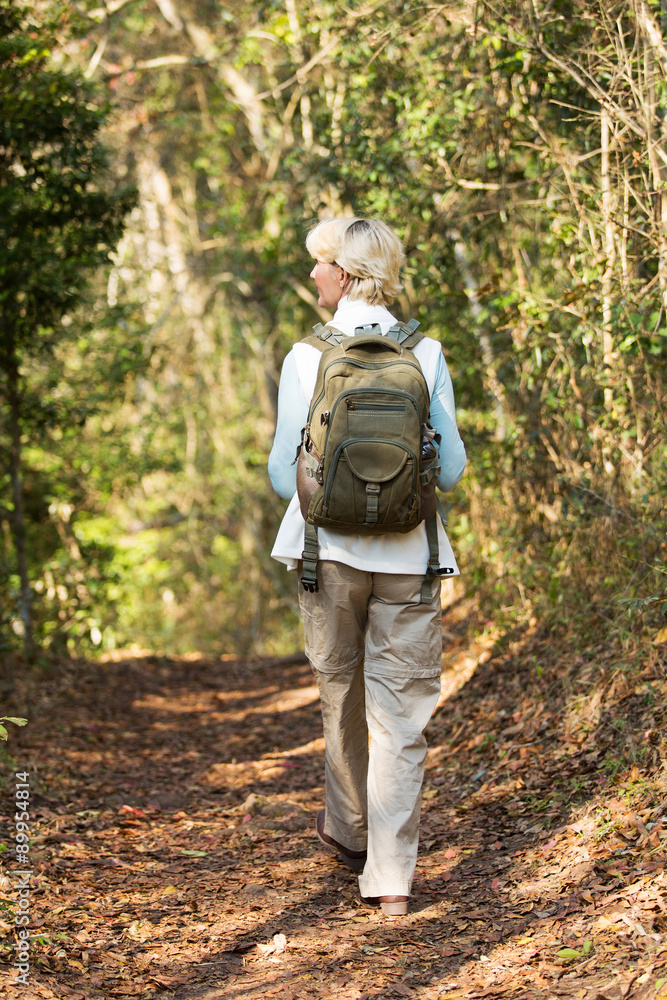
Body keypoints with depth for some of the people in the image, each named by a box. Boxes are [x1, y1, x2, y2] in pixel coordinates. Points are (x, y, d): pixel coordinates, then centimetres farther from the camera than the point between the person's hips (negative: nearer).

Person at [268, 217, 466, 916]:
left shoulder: (306, 359, -6)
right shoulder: (426, 356, -2)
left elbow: (284, 477, -4)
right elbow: (451, 470, 1)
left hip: (331, 549, 0)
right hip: (409, 555, 0)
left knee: (342, 694, 20)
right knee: (401, 713, 2)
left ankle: (349, 828, 39)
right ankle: (390, 876, -3)